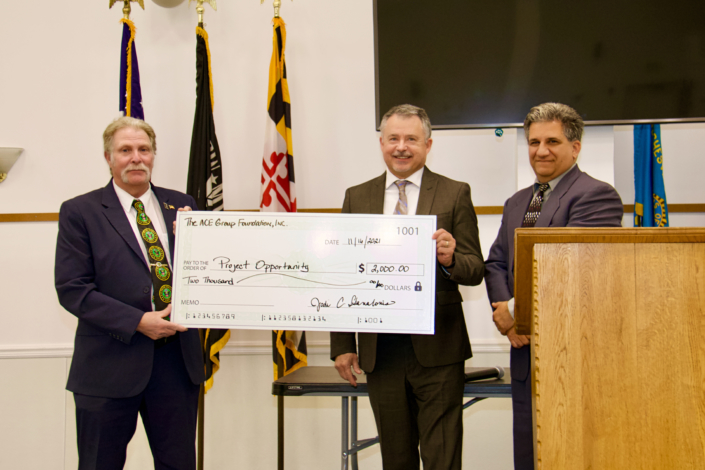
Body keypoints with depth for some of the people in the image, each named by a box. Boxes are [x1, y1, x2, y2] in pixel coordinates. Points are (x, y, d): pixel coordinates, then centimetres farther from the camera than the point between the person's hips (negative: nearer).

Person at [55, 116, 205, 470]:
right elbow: (72, 289, -9)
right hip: (110, 364, -3)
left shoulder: (181, 206, 10)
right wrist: (137, 322, -17)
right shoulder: (79, 212, -1)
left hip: (178, 360, 3)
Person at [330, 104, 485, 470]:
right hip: (380, 349, 3)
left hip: (437, 347, -2)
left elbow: (475, 271, 0)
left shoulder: (455, 194, 2)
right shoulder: (357, 197, 9)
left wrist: (450, 259, -23)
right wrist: (342, 345, 5)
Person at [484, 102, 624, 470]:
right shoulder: (516, 203, 19)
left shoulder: (596, 195, -9)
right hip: (526, 349, 8)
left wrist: (516, 309, -13)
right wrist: (507, 316, -5)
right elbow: (495, 264, 13)